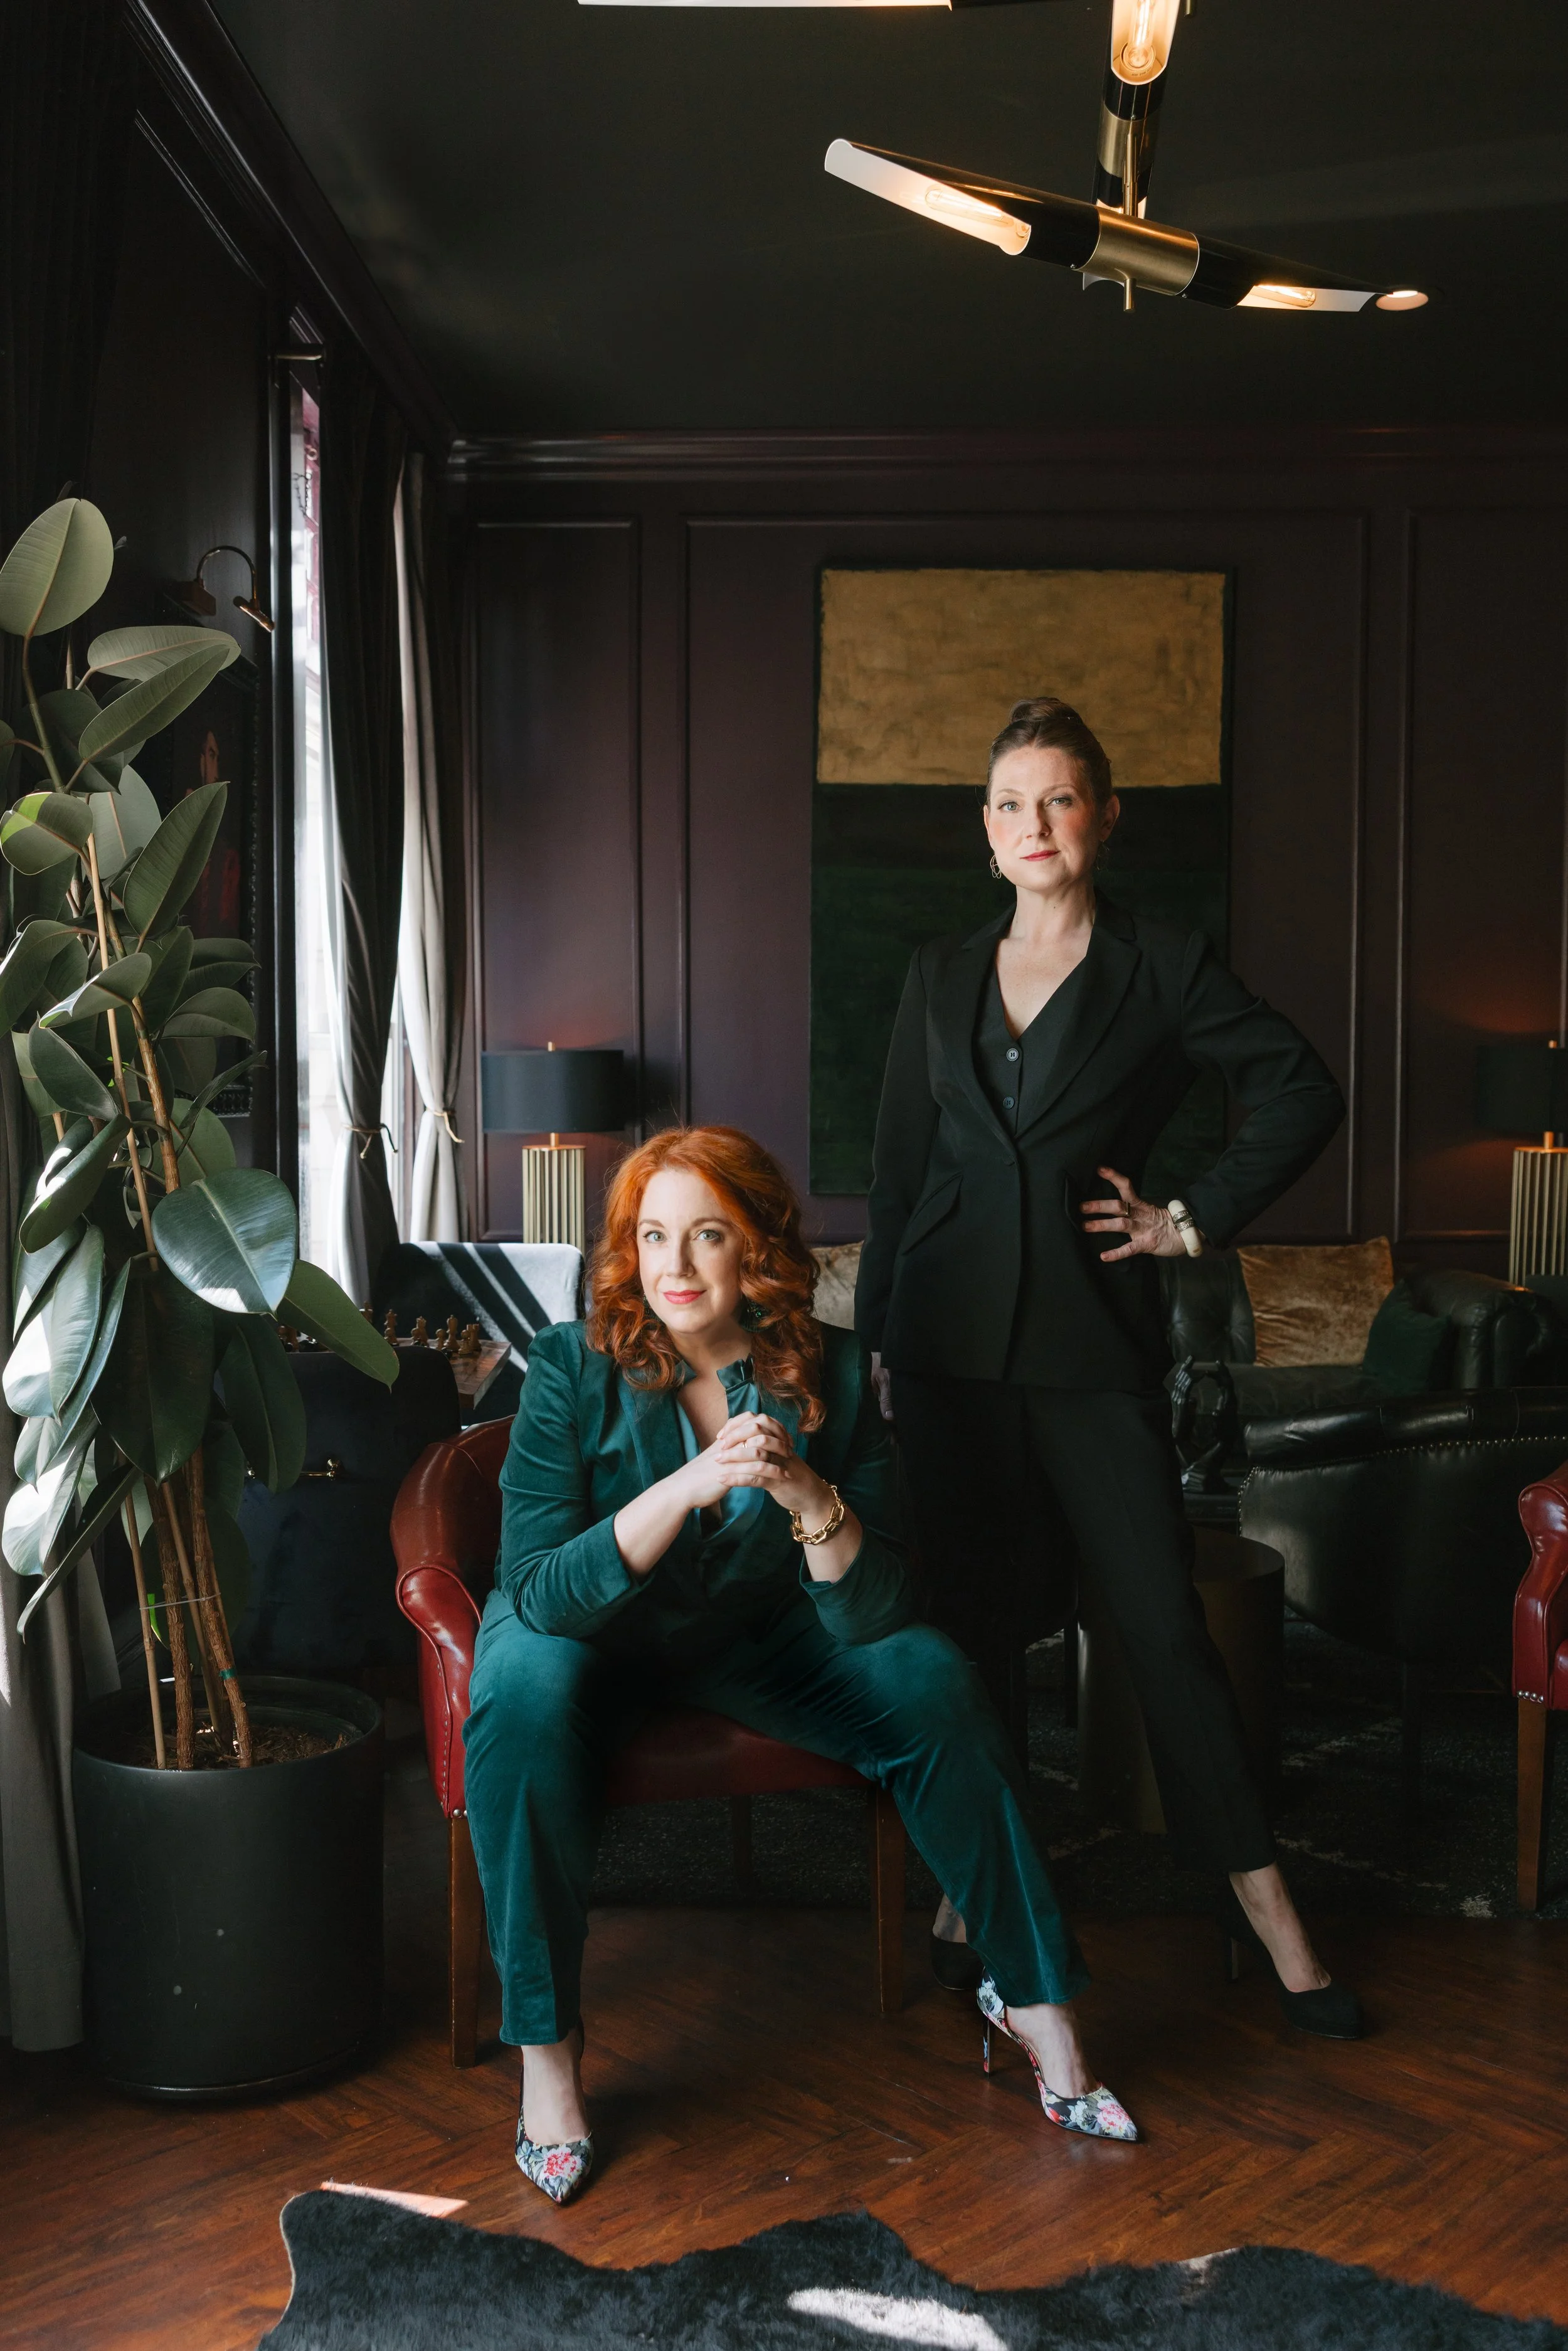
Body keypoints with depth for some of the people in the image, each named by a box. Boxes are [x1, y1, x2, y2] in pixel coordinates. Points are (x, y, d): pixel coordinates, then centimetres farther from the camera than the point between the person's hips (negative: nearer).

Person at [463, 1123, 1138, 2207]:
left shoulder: (828, 1371, -15)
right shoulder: (574, 1367, -21)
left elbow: (873, 1616, -17)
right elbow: (538, 1593, -30)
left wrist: (807, 1492, -36)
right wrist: (690, 1485, -41)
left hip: (754, 1637, 3)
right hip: (588, 1634, -2)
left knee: (932, 1678, -18)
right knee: (527, 1691, -35)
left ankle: (1032, 1997, -1)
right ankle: (544, 2049, -21)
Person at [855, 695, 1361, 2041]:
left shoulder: (1164, 971, 0)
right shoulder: (942, 981, 10)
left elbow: (1303, 1093, 1)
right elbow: (899, 1169, 12)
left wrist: (1197, 1220, -3)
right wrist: (877, 1339, 9)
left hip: (1096, 1346, -3)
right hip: (953, 1338, 3)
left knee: (1164, 1618, -1)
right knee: (970, 1614, 8)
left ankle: (1263, 1905, 11)